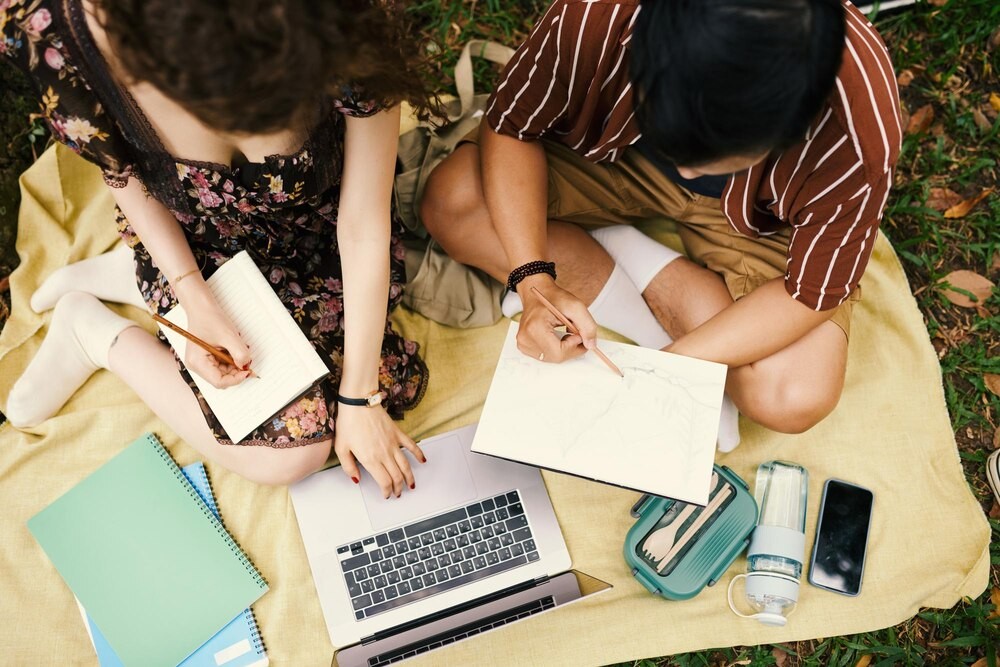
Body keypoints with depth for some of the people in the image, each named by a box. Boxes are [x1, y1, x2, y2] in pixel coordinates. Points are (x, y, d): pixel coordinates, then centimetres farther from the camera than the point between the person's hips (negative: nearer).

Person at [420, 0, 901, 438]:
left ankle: (624, 254, -5)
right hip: (612, 155, 2)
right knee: (451, 202, -21)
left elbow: (810, 293, -22)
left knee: (795, 399, -22)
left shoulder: (858, 143, -35)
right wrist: (534, 278, -33)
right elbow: (510, 131, -19)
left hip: (756, 220, -1)